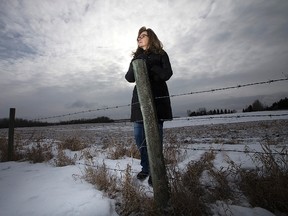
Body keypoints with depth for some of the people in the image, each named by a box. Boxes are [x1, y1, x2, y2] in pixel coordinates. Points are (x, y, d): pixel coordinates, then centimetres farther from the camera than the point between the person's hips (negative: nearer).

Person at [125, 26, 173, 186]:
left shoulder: (161, 54, 15)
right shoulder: (137, 57, 24)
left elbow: (167, 74, -1)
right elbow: (129, 77, 11)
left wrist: (149, 67, -8)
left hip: (158, 97, -3)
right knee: (139, 136, -2)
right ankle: (146, 168, 18)